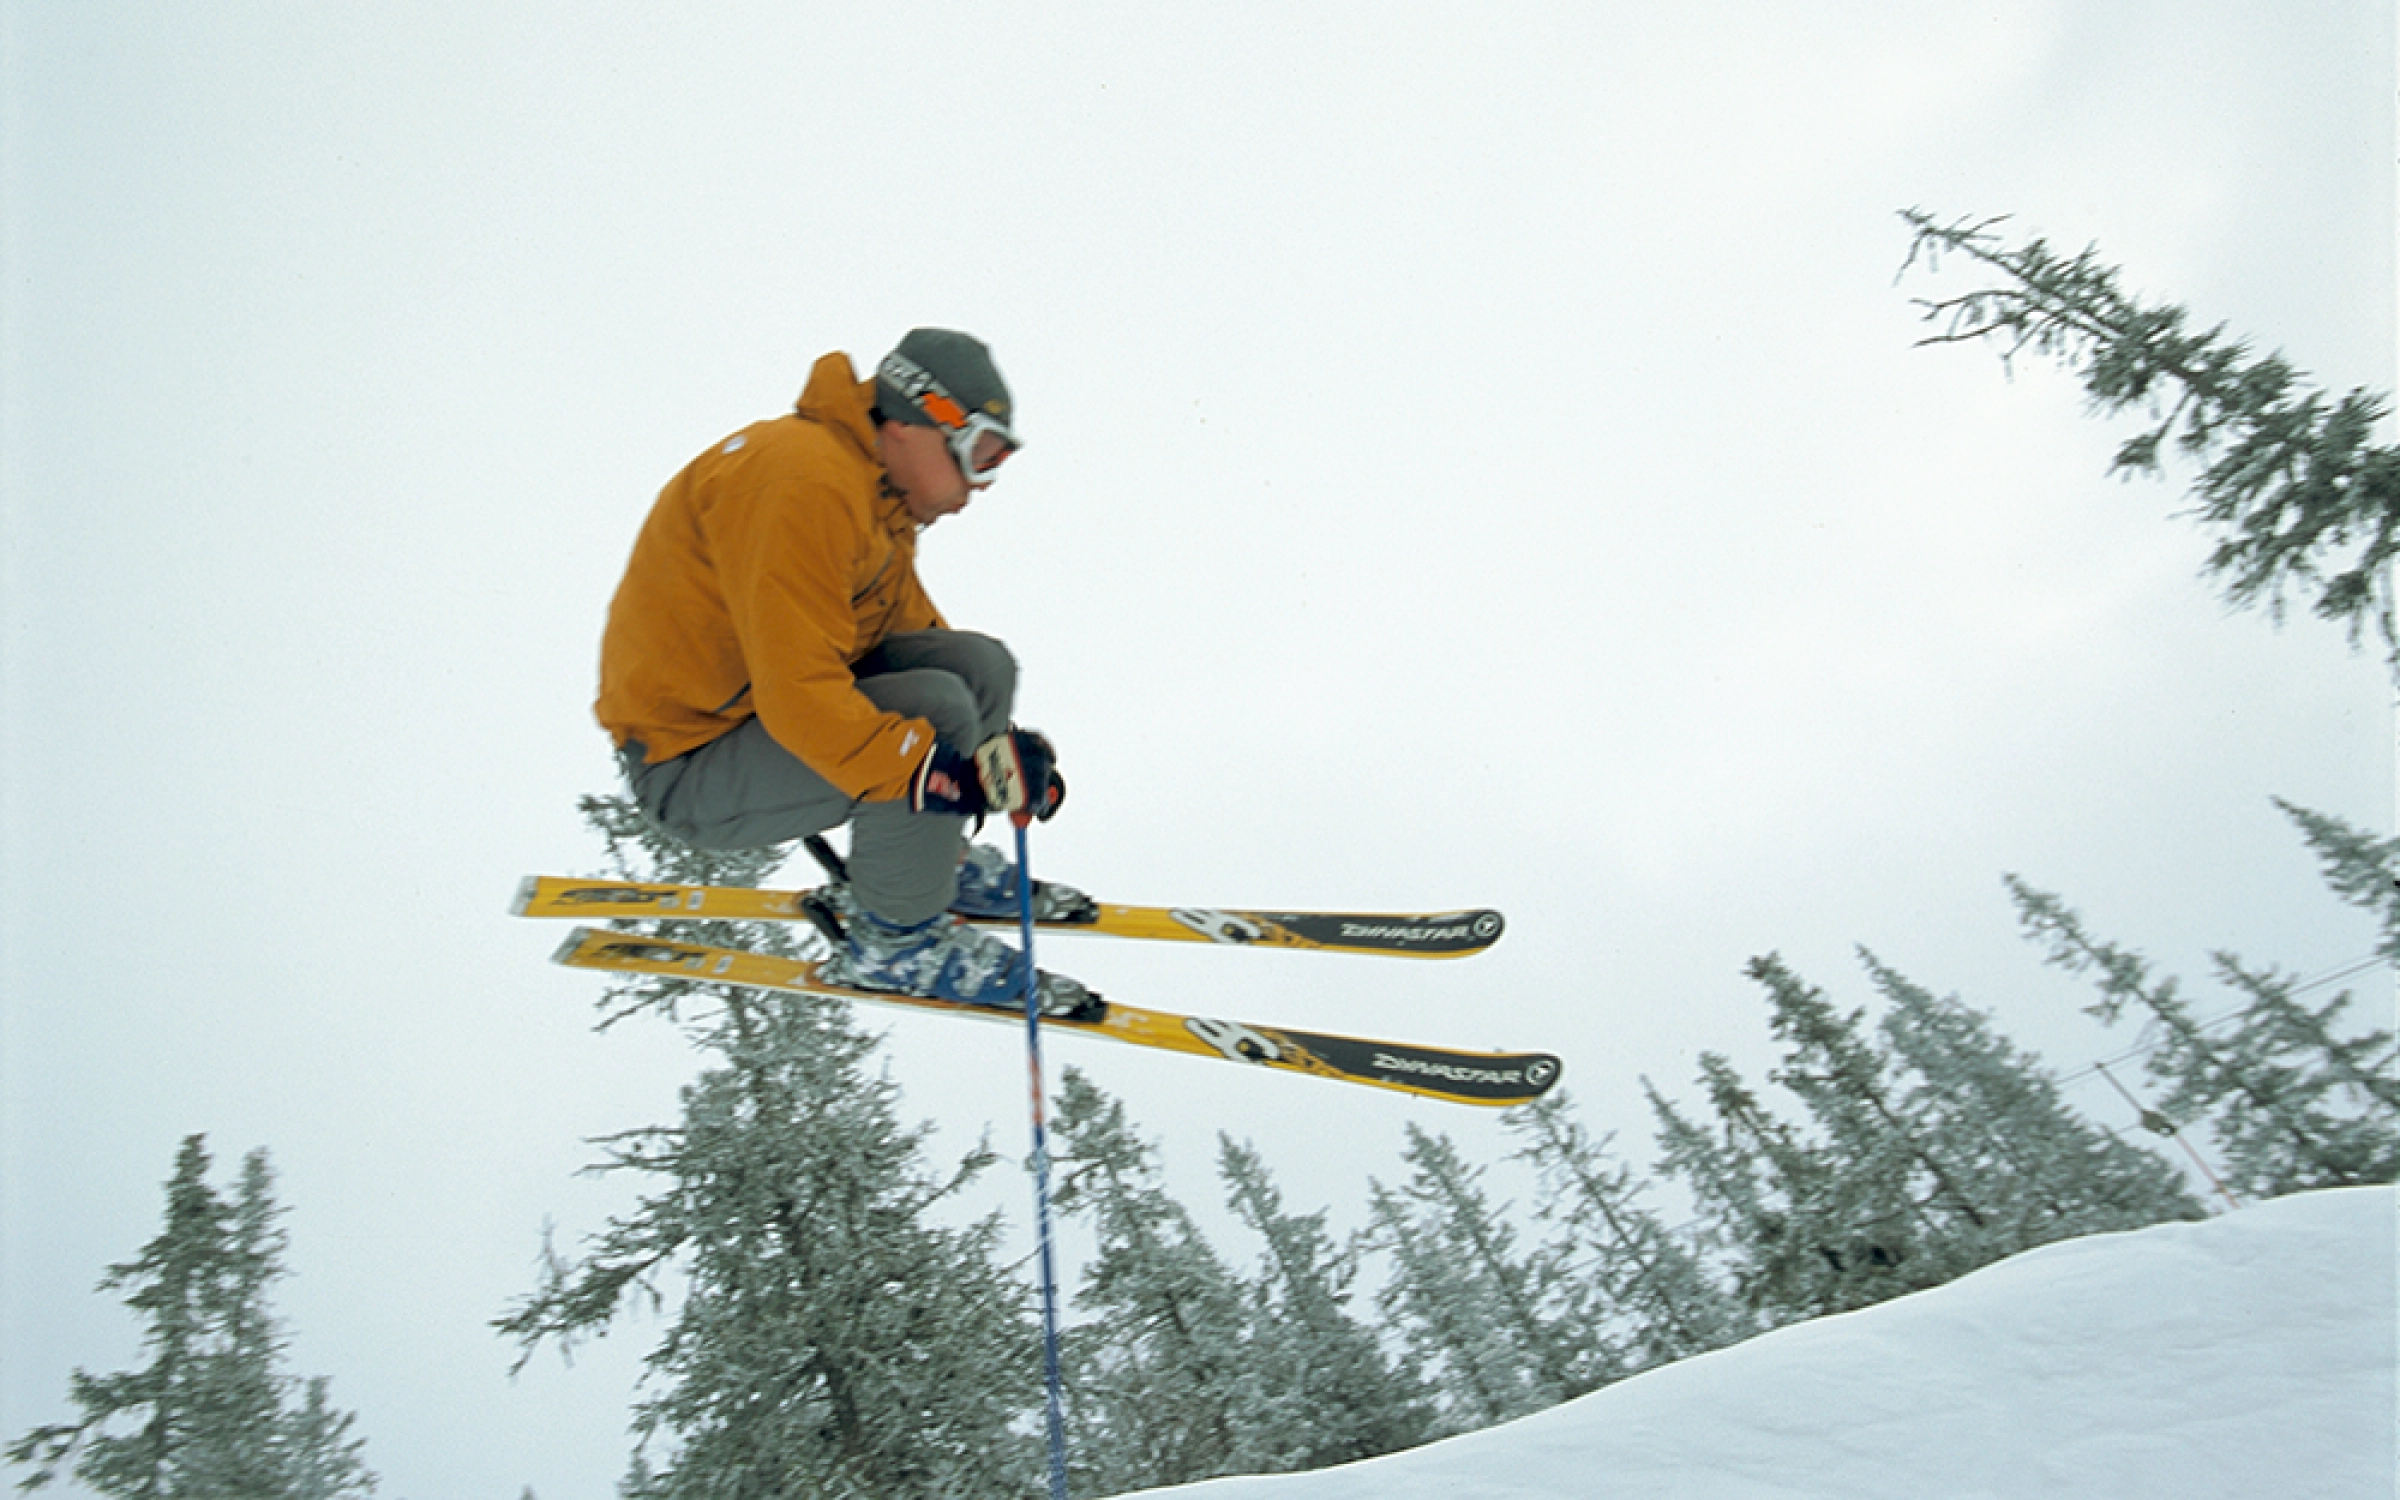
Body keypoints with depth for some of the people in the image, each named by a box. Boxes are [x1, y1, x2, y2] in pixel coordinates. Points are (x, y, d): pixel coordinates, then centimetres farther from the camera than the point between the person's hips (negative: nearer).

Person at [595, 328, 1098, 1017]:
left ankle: (928, 858, 14)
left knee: (980, 665, -3)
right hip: (689, 765, -9)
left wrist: (997, 748, 4)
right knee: (934, 707, -28)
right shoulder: (804, 483, -25)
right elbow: (800, 696, -33)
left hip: (766, 709, 9)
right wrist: (942, 770, -40)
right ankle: (892, 938, -9)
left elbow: (911, 625, 13)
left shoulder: (879, 488, 7)